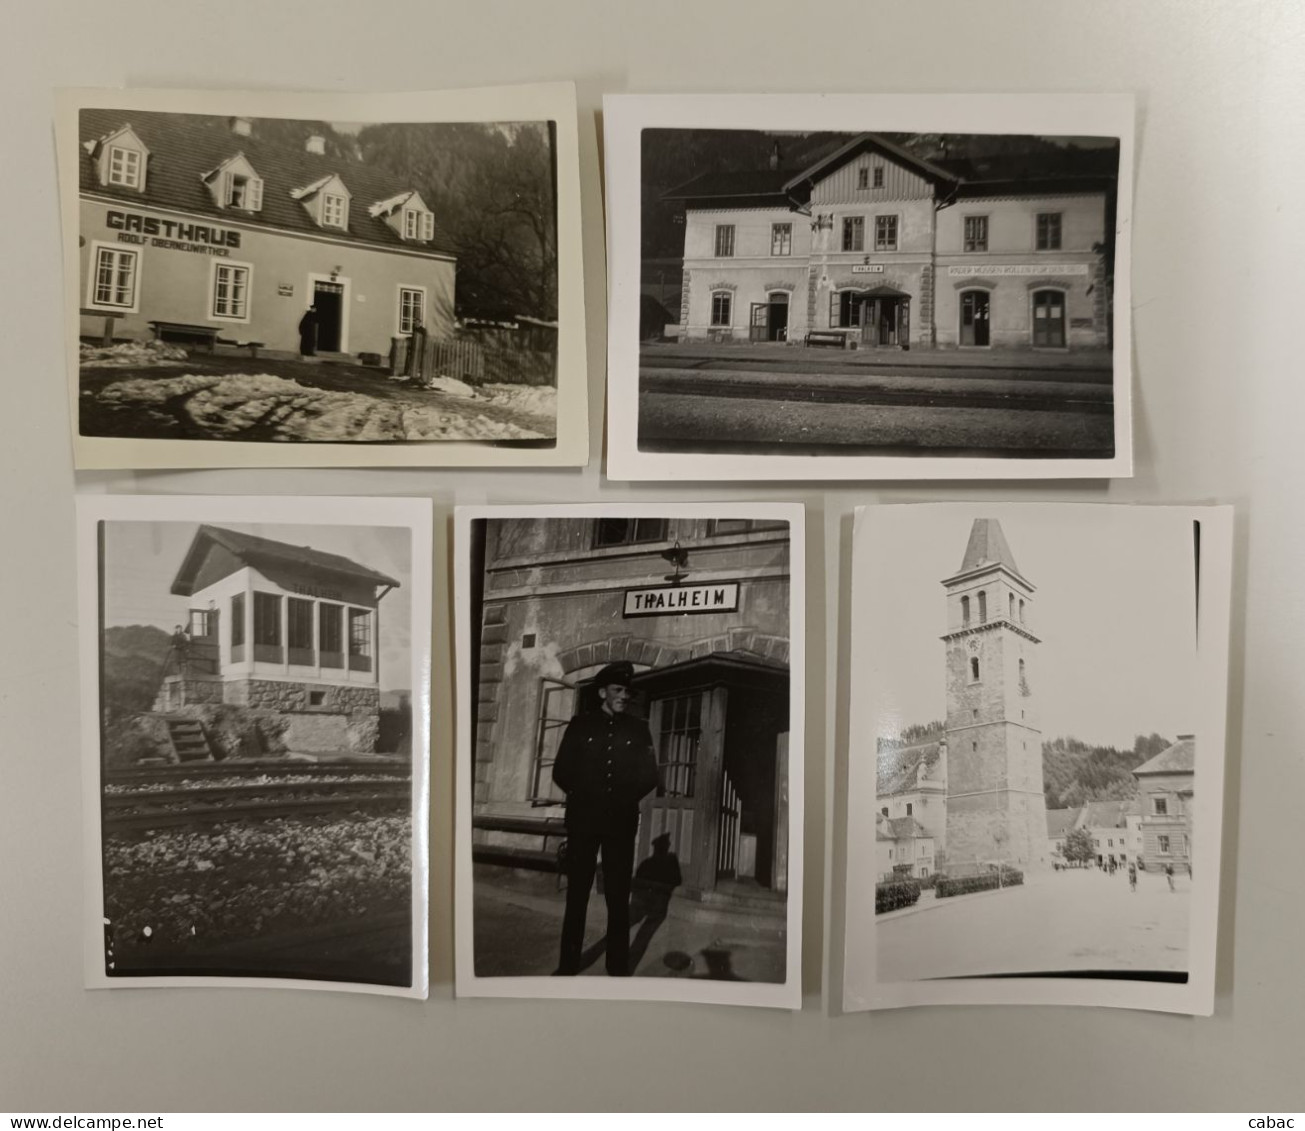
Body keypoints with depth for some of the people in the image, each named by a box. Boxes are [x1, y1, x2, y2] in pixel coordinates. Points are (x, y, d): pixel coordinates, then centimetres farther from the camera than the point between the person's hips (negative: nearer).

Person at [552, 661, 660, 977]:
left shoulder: (638, 729, 8)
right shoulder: (581, 724, 5)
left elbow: (650, 775, 8)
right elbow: (561, 771, 4)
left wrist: (627, 797, 0)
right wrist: (583, 795, 1)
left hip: (621, 822, 1)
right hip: (583, 819, -1)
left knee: (619, 896, 2)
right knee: (577, 893, 4)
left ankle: (619, 969, 8)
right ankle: (568, 965, 12)